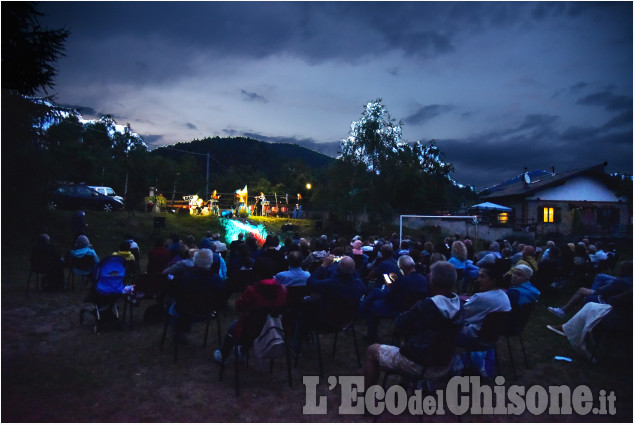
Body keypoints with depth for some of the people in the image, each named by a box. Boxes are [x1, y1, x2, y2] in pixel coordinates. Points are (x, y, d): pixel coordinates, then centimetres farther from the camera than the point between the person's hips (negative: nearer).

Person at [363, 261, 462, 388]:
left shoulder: (425, 306, -29)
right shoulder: (458, 304, -7)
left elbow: (399, 324, -14)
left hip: (419, 364, -8)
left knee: (372, 350, 9)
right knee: (405, 342, 34)